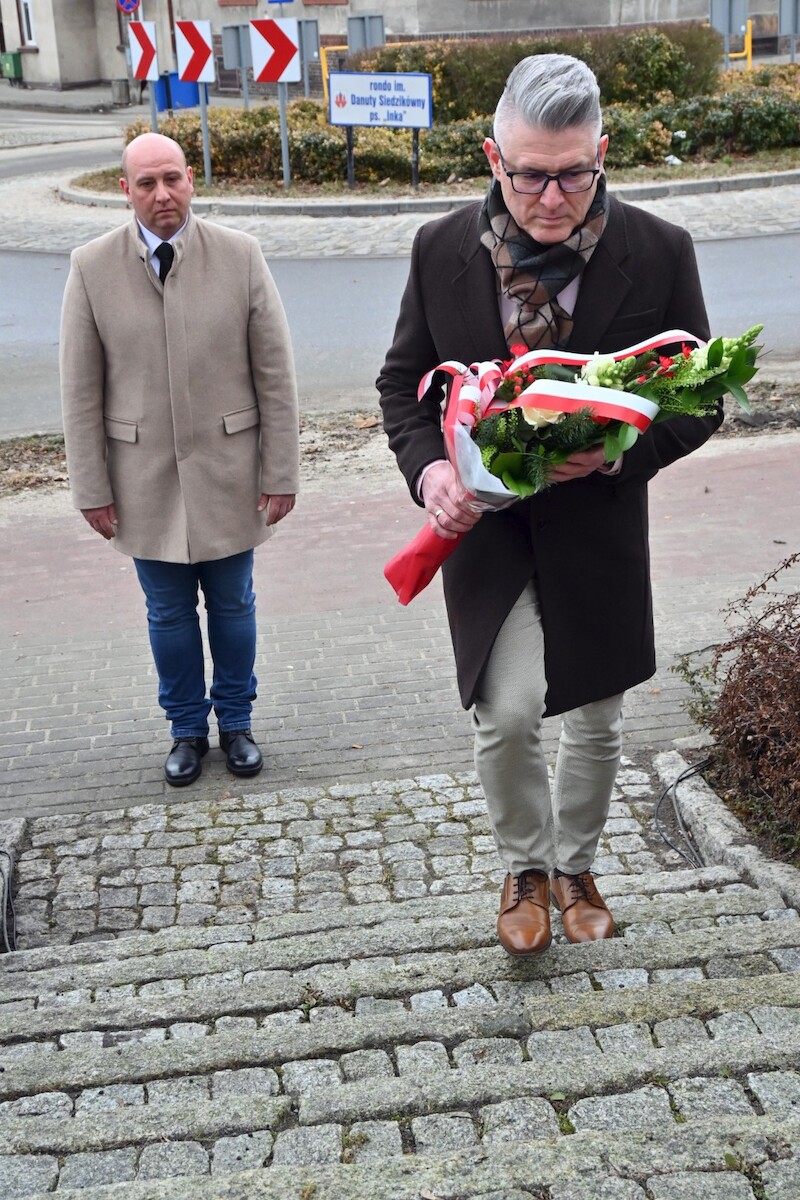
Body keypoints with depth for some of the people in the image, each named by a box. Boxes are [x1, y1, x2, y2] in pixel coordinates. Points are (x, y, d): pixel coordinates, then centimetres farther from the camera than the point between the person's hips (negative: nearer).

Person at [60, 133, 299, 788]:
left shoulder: (241, 255, -5)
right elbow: (81, 390, -2)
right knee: (169, 612, 12)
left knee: (233, 604, 13)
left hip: (227, 469, 0)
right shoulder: (92, 267, -5)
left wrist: (281, 472, -5)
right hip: (144, 477, 0)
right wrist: (92, 488, -3)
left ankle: (236, 721, 34)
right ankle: (187, 728, 32)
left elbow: (276, 374, -3)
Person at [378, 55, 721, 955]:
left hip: (599, 527, 1)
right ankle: (525, 867, 23)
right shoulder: (442, 250, -6)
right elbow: (404, 380, 5)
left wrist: (624, 449, -22)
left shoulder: (658, 253, -9)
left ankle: (575, 865, 42)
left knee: (596, 724, 14)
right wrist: (427, 469, -15)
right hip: (485, 525, 0)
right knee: (505, 716, -8)